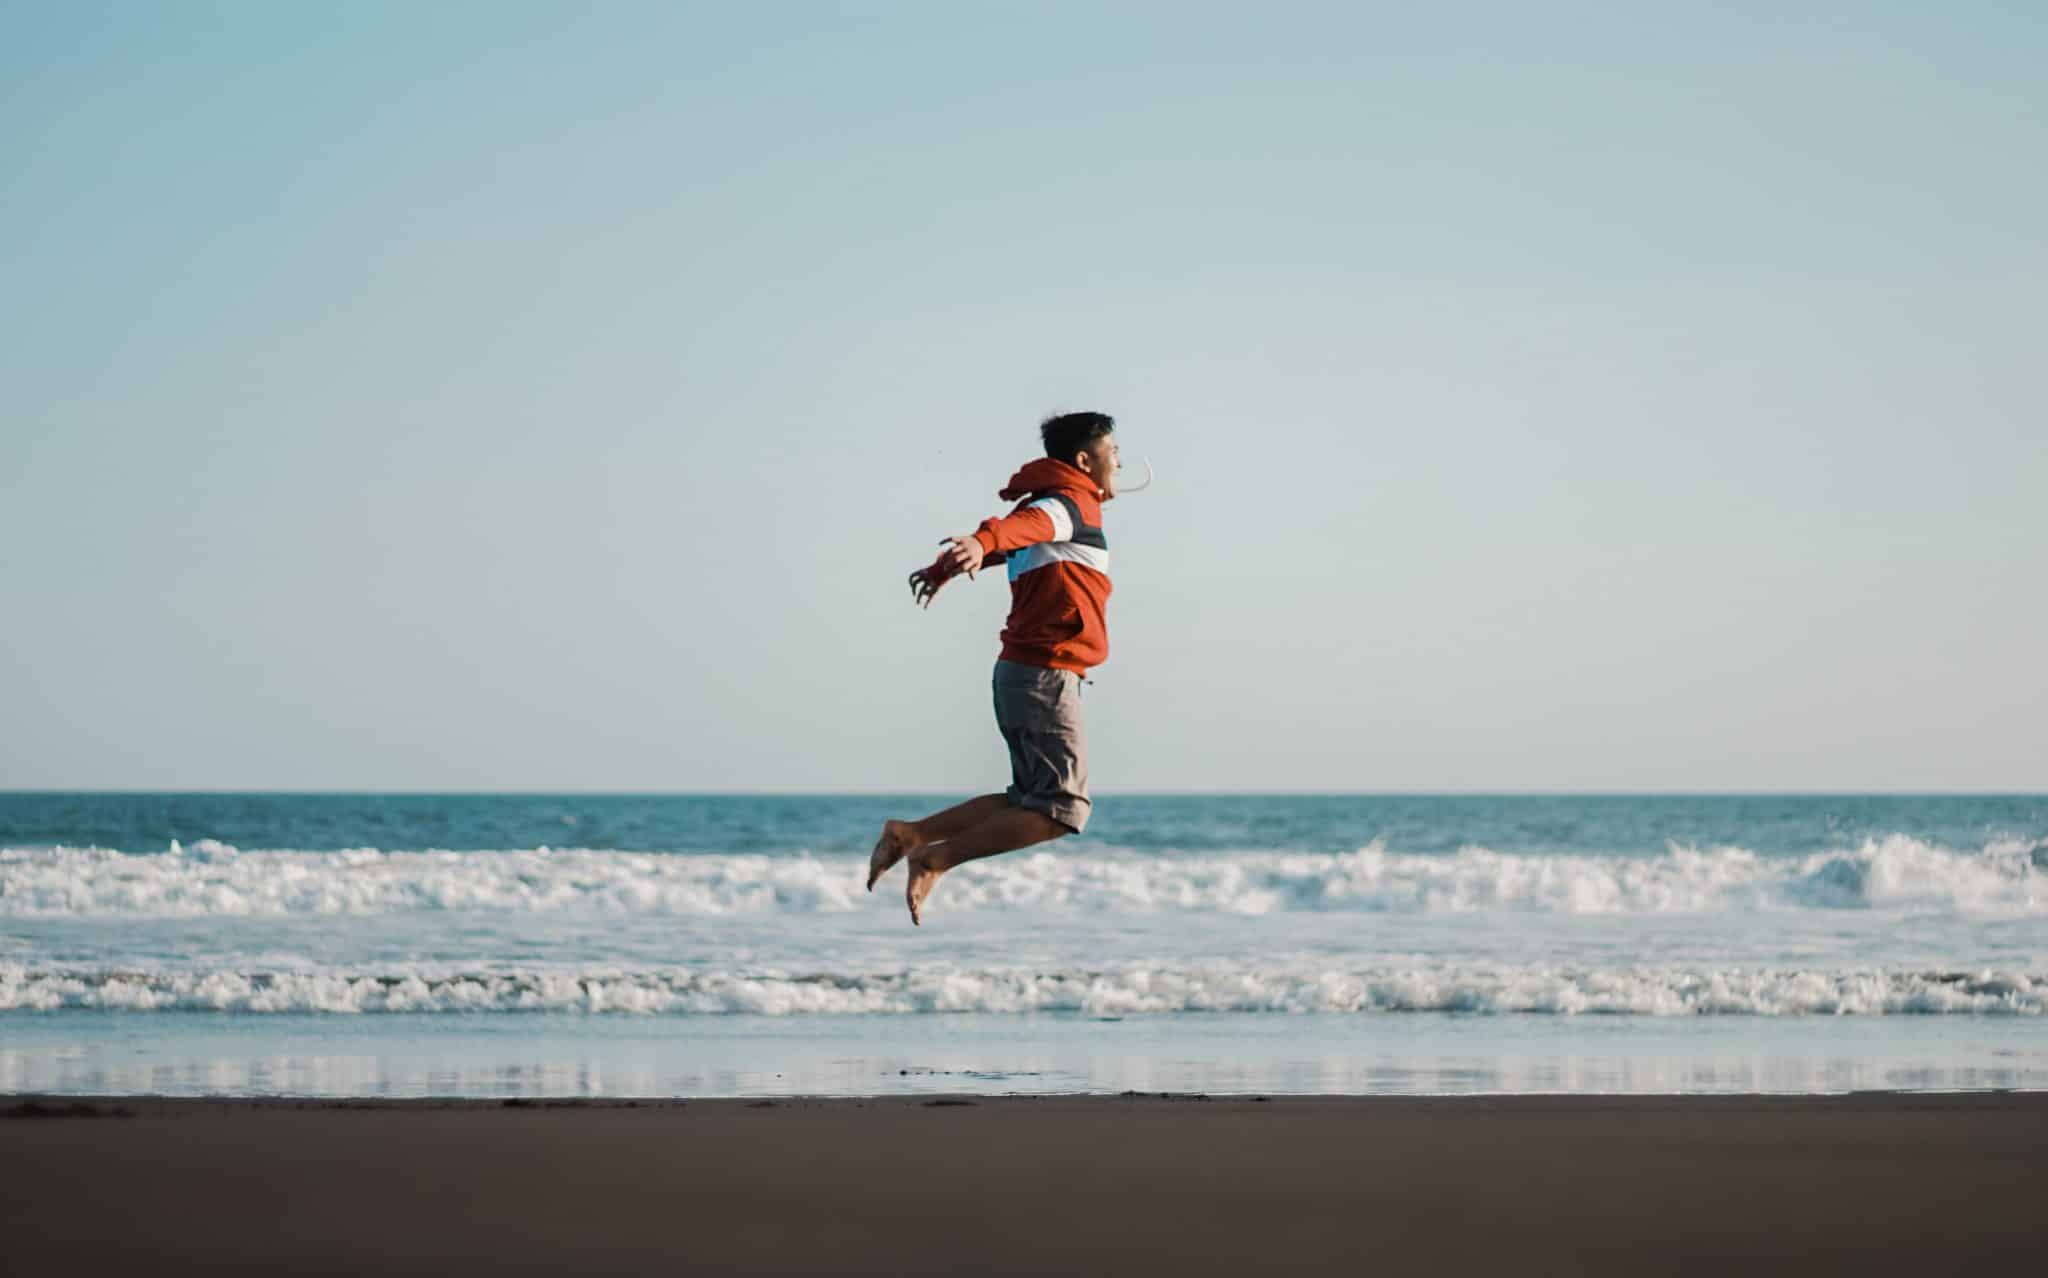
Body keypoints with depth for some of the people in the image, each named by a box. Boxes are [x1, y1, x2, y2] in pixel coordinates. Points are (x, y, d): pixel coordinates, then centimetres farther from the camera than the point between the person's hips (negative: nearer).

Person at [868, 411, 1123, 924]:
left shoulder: (1059, 504, 19)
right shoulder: (1072, 505, -10)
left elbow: (1010, 539, 33)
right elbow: (1025, 524, -31)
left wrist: (943, 569, 49)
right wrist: (981, 543, -52)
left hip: (1023, 671, 10)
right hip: (1045, 674, -10)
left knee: (1030, 801, 13)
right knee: (1062, 809, -13)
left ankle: (910, 834, 10)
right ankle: (934, 859, -12)